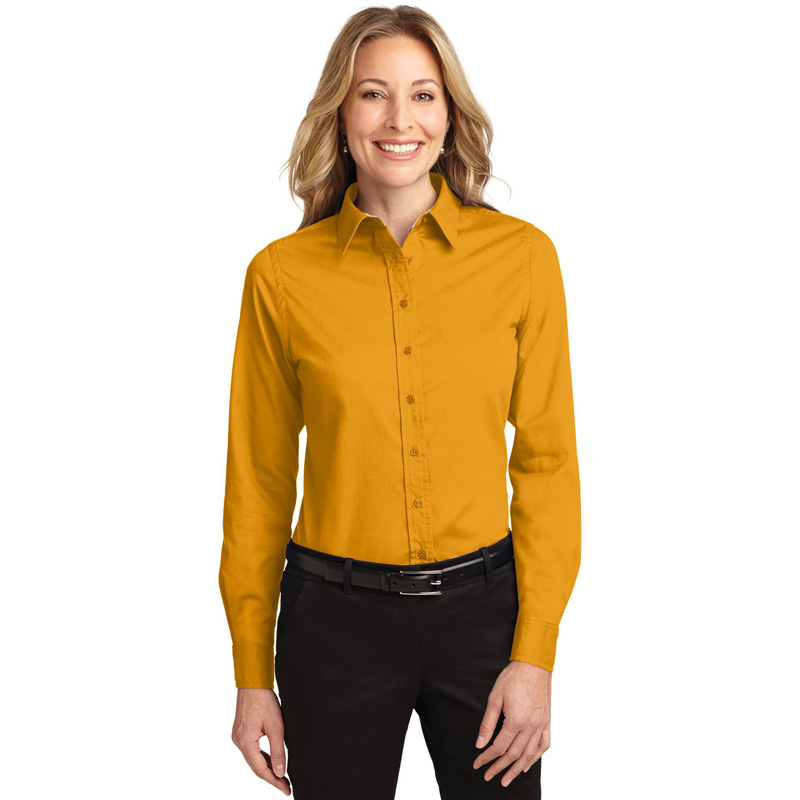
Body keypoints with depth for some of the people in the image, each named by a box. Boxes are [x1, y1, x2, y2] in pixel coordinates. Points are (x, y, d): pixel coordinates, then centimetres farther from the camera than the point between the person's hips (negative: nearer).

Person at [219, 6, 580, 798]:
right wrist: (252, 674, 4)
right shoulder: (282, 273, -5)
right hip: (336, 618, 0)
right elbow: (258, 479, 1)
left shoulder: (522, 255, -4)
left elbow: (547, 460, -2)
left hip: (484, 608, 1)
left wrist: (535, 655, -6)